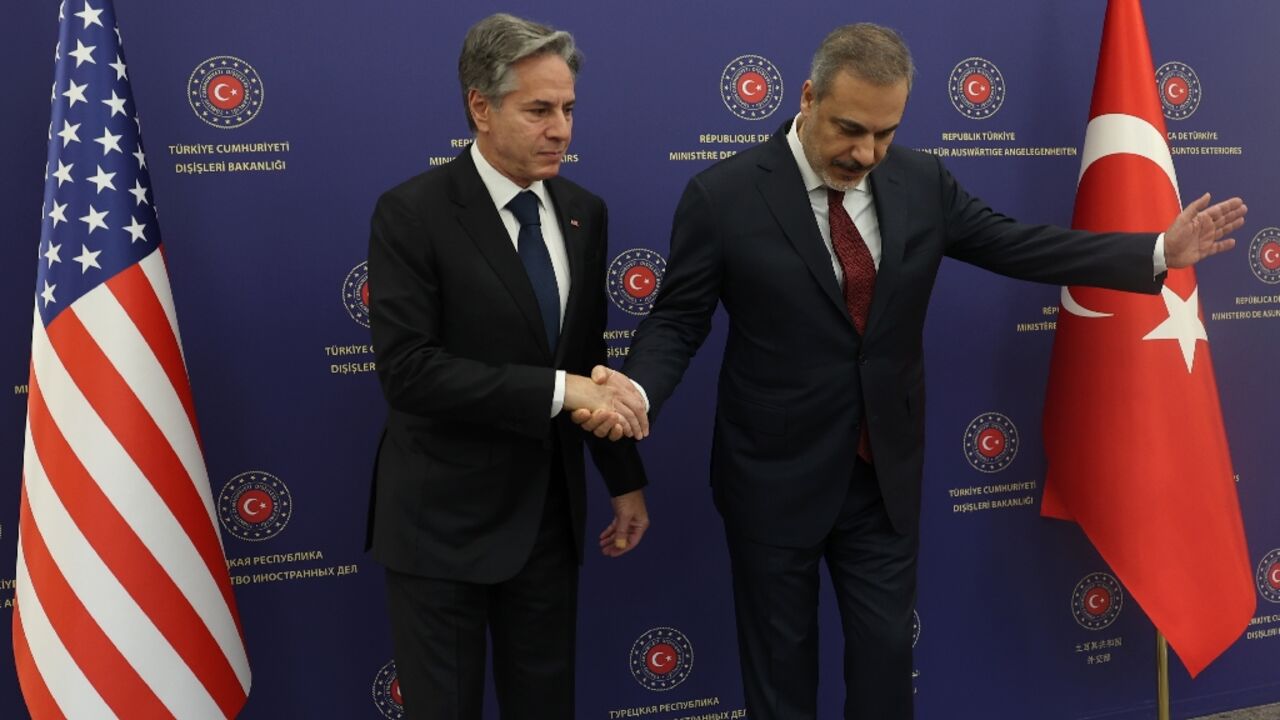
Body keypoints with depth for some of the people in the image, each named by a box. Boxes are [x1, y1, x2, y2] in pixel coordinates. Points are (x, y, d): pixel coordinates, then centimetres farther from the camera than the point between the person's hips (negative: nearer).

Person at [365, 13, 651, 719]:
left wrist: (626, 480, 12)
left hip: (548, 510, 5)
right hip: (443, 517, -5)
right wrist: (557, 390, -24)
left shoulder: (583, 212, 5)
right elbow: (405, 369, -22)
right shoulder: (411, 212, -13)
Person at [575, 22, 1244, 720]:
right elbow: (678, 320, -8)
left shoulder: (922, 182, -1)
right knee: (780, 660, 13)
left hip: (886, 474, 3)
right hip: (775, 478, -3)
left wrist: (1160, 251, -2)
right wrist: (637, 390, -29)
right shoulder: (723, 195, -12)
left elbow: (1016, 245, 4)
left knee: (886, 651, 15)